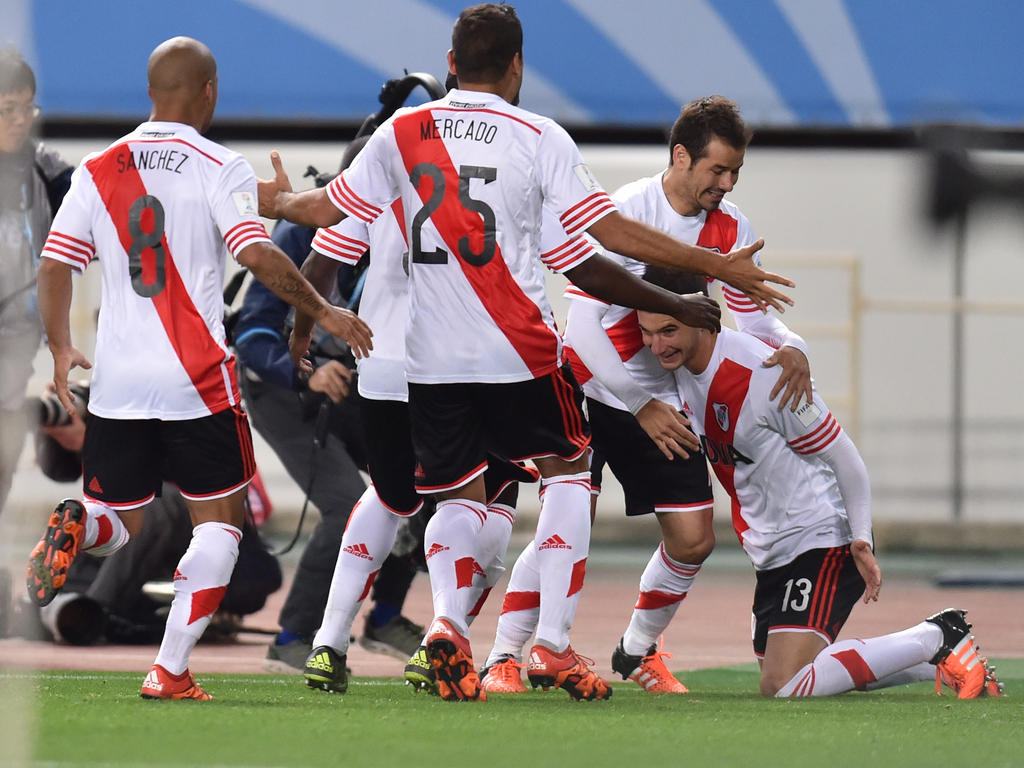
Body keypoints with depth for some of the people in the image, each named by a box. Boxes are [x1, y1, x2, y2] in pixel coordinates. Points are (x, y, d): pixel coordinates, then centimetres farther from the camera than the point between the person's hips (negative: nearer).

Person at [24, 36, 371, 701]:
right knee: (220, 519, 9)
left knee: (117, 525, 15)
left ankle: (76, 526, -22)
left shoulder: (98, 170, 7)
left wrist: (62, 350, 10)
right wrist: (323, 311, -6)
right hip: (197, 380, -4)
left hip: (117, 379, 4)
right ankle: (171, 671, -2)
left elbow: (55, 263, 3)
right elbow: (257, 255, -17)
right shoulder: (220, 168, -6)